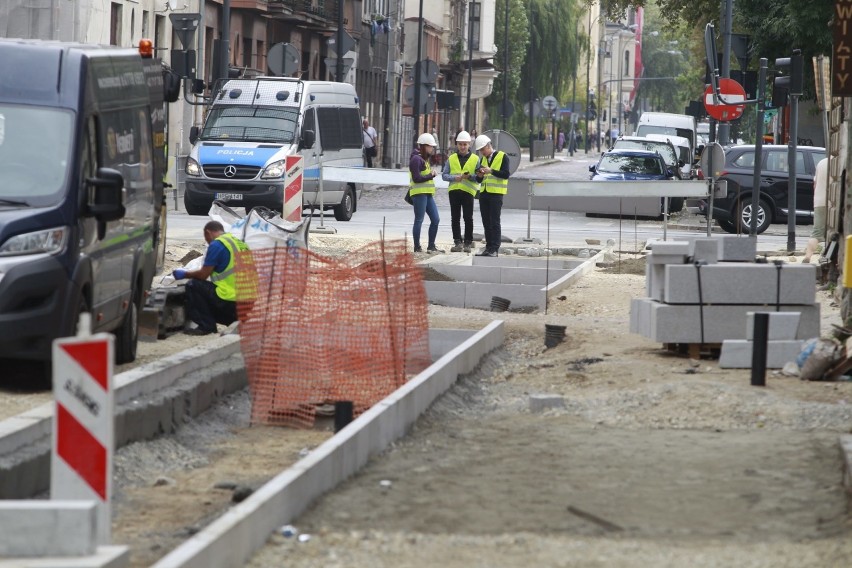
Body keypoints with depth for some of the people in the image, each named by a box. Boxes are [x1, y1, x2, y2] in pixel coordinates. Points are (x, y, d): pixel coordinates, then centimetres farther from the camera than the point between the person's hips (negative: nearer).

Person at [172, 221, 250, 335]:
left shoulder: (216, 245, -7)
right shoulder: (240, 243, 17)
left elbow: (203, 275, -4)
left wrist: (184, 274, 14)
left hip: (230, 299, -8)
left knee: (193, 285, 2)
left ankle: (206, 325, 0)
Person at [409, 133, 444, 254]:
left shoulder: (424, 159, 20)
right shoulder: (416, 159, -11)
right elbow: (416, 178, -18)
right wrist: (431, 175, -10)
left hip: (427, 194, 10)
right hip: (419, 193, -10)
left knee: (435, 219, 8)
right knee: (419, 220, -5)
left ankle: (431, 246, 14)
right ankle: (417, 247, 0)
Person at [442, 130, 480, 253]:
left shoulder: (475, 159, 5)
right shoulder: (451, 159, 11)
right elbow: (444, 175, 6)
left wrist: (470, 177, -18)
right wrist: (455, 177, -13)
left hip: (468, 191, -3)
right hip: (454, 191, 3)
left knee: (468, 218, -4)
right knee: (455, 218, 3)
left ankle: (468, 243, 2)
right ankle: (458, 242, 7)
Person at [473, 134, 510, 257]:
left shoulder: (502, 157, -4)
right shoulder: (483, 159, 16)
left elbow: (506, 174, -14)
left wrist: (491, 171, -22)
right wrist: (479, 176, -4)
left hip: (496, 193, -7)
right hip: (484, 193, 7)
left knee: (494, 222, -8)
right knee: (486, 222, 6)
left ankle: (495, 249, -9)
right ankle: (488, 248, 10)